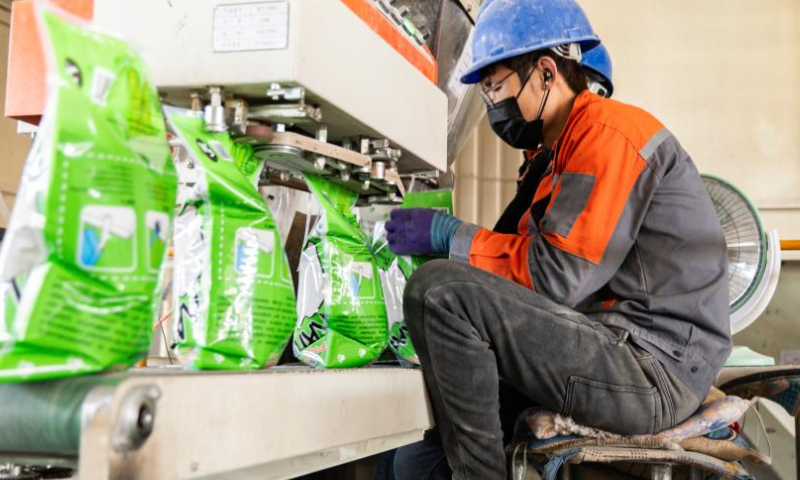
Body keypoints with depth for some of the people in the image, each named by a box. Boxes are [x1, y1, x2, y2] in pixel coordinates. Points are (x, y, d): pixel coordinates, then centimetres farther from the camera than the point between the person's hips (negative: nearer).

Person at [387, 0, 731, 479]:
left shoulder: (608, 131, -11)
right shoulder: (561, 154, 20)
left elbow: (558, 276, -19)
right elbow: (532, 256, 13)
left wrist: (449, 235, -11)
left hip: (654, 368, -9)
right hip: (621, 354, 9)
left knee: (439, 291, -23)